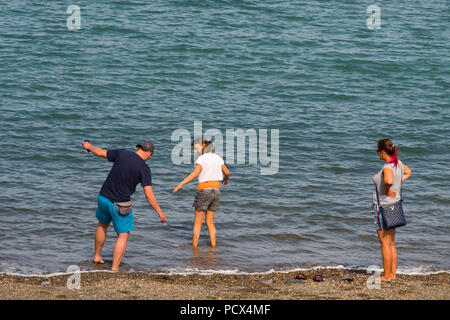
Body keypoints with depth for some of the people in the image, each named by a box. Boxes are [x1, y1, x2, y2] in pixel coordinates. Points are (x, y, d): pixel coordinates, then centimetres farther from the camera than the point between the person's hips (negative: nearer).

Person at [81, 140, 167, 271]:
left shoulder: (122, 153, -4)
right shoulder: (144, 168, -13)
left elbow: (99, 153, 6)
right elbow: (149, 194, -17)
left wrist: (89, 146, 27)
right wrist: (160, 212, -8)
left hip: (103, 197, 5)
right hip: (120, 205, -5)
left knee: (102, 225, 30)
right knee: (123, 236, 6)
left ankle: (97, 256, 42)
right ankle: (114, 269, -2)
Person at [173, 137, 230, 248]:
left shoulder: (202, 159, -12)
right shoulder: (218, 158, 8)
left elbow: (195, 173, -25)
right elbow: (227, 172, 18)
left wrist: (180, 184, -29)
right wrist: (225, 179, 42)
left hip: (204, 190, -6)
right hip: (216, 190, 6)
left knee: (198, 222, 3)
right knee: (210, 221, 14)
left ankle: (194, 246, 2)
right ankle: (213, 246, 8)